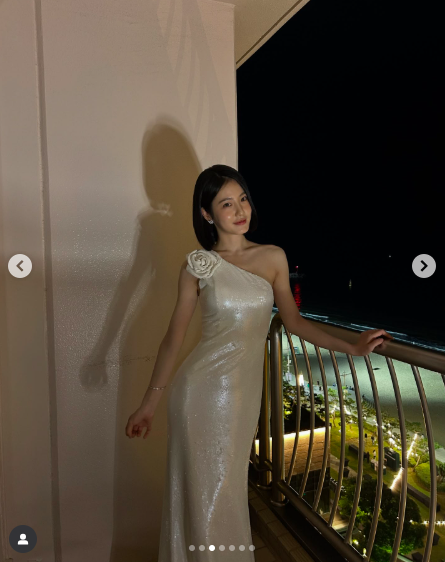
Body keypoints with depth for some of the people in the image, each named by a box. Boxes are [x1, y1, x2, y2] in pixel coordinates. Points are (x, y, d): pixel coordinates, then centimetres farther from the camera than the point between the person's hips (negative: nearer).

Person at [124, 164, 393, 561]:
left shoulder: (274, 257, 3)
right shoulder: (197, 265, -4)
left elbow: (294, 322, 7)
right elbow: (174, 335, -1)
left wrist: (351, 347, -1)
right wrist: (149, 402, 0)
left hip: (245, 392, 2)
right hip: (201, 385, -2)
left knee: (229, 489, 15)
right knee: (201, 490, 11)